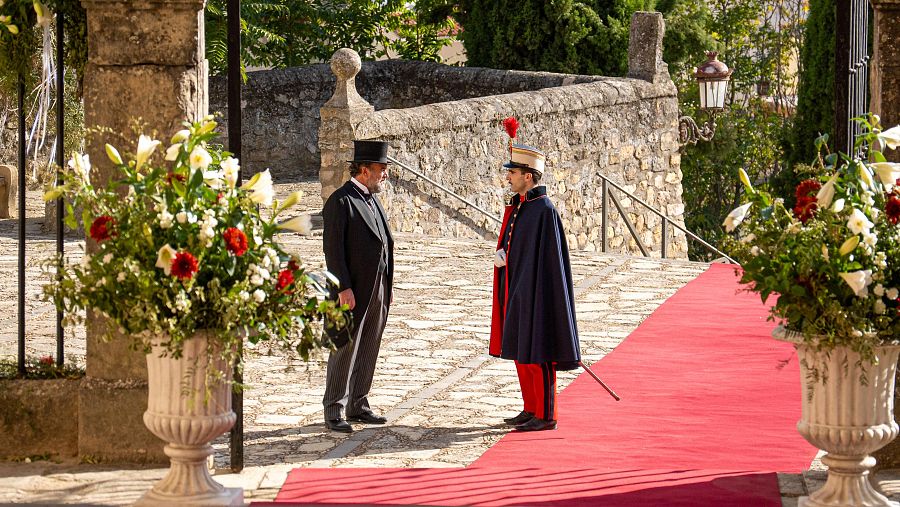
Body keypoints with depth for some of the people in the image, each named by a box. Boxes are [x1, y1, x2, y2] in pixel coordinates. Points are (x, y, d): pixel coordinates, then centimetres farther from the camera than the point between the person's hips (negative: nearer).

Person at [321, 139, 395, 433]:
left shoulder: (372, 199, 15)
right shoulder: (340, 202, -11)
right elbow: (333, 248, -15)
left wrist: (386, 289, 17)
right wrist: (343, 288, -20)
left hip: (377, 293, 8)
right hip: (353, 293, -8)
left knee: (367, 351, 11)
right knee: (345, 351, -4)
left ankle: (358, 406, 18)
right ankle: (334, 412, 1)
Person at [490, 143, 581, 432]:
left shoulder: (544, 210, -17)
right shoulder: (519, 206, 12)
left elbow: (548, 257, -19)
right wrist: (501, 254, -1)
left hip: (535, 294, -9)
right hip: (517, 292, 10)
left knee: (536, 354, -5)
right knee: (521, 352, 14)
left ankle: (545, 416, 1)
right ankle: (532, 409, 22)